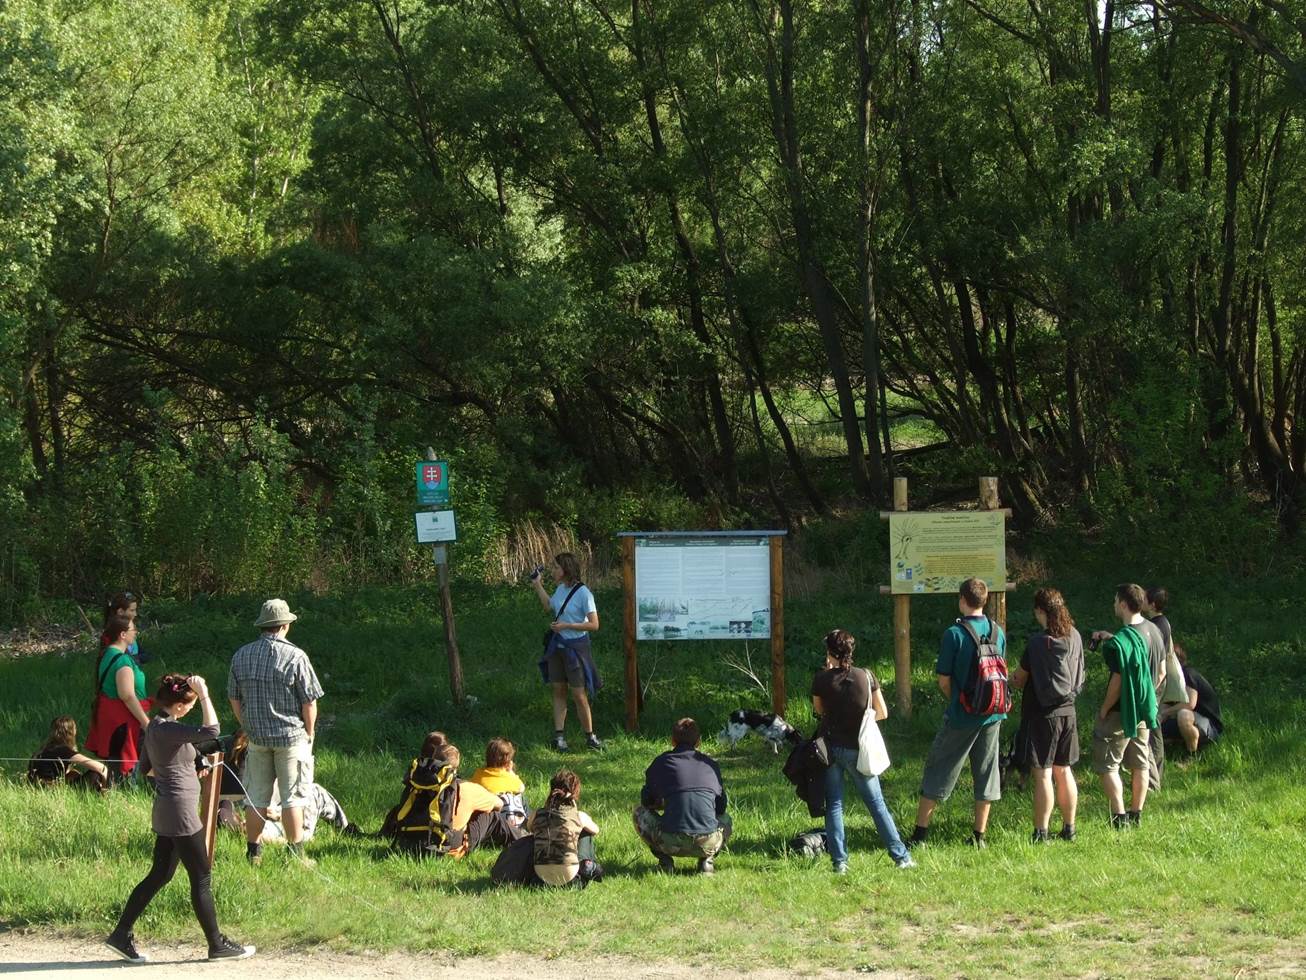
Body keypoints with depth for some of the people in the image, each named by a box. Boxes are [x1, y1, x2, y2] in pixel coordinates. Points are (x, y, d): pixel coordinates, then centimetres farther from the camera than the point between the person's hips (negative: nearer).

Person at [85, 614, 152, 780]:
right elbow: (128, 696, -25)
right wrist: (145, 721, -20)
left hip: (107, 715, 10)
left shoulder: (107, 655, 10)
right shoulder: (122, 660, -21)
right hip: (122, 720, -10)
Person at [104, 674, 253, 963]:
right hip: (180, 812, -10)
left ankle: (121, 935, 16)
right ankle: (217, 944, 11)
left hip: (165, 814, 10)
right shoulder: (167, 729, -22)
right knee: (202, 879, 1)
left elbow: (145, 766, 20)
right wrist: (204, 695, -27)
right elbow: (211, 731, -33)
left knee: (160, 875, 15)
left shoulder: (155, 725, 8)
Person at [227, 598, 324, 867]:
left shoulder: (241, 655, 2)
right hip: (291, 736, -4)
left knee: (257, 797, 12)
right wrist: (309, 733, 5)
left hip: (256, 736, 4)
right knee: (292, 797, 3)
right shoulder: (295, 656, -13)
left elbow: (234, 699, 9)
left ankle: (253, 852, 17)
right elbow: (309, 701, -10)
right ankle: (296, 853, 7)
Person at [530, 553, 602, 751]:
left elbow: (594, 624, -19)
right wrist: (537, 585, 20)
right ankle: (559, 736, 13)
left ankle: (590, 736, 11)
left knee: (579, 695, -2)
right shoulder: (561, 589, 4)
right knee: (558, 691, 8)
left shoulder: (583, 593, -18)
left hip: (575, 647, -7)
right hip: (557, 645, 7)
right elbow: (549, 606, 26)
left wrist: (566, 625, -21)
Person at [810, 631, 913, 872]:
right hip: (858, 749, 1)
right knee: (876, 803, 10)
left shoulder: (821, 679, -9)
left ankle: (839, 861, 0)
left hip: (830, 747, -1)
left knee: (834, 805, 7)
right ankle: (900, 856, 10)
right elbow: (882, 713, -1)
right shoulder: (866, 677, -6)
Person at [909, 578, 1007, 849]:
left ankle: (920, 832, 6)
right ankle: (979, 835, 14)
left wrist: (955, 702, 8)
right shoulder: (998, 633, 1)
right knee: (986, 773, 12)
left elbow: (944, 681, -9)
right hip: (992, 715, 4)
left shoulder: (954, 634, -14)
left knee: (937, 769, 5)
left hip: (961, 716, -4)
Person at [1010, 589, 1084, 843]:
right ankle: (1069, 828, 21)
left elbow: (1020, 680, -7)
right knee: (1064, 771, 15)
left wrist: (1010, 681, 15)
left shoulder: (1037, 642, -16)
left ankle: (1041, 832, -1)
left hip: (1042, 714, -6)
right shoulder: (1074, 637, 2)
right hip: (1067, 711, 6)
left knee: (1042, 775, -3)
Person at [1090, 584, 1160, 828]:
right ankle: (1136, 816, 21)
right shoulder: (1154, 631, 3)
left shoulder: (1120, 642, -24)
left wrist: (1104, 710, -9)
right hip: (1145, 711, 8)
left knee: (1108, 766, 1)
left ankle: (1119, 818, -3)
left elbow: (1118, 682, -23)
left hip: (1121, 712, -8)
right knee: (1140, 764, 15)